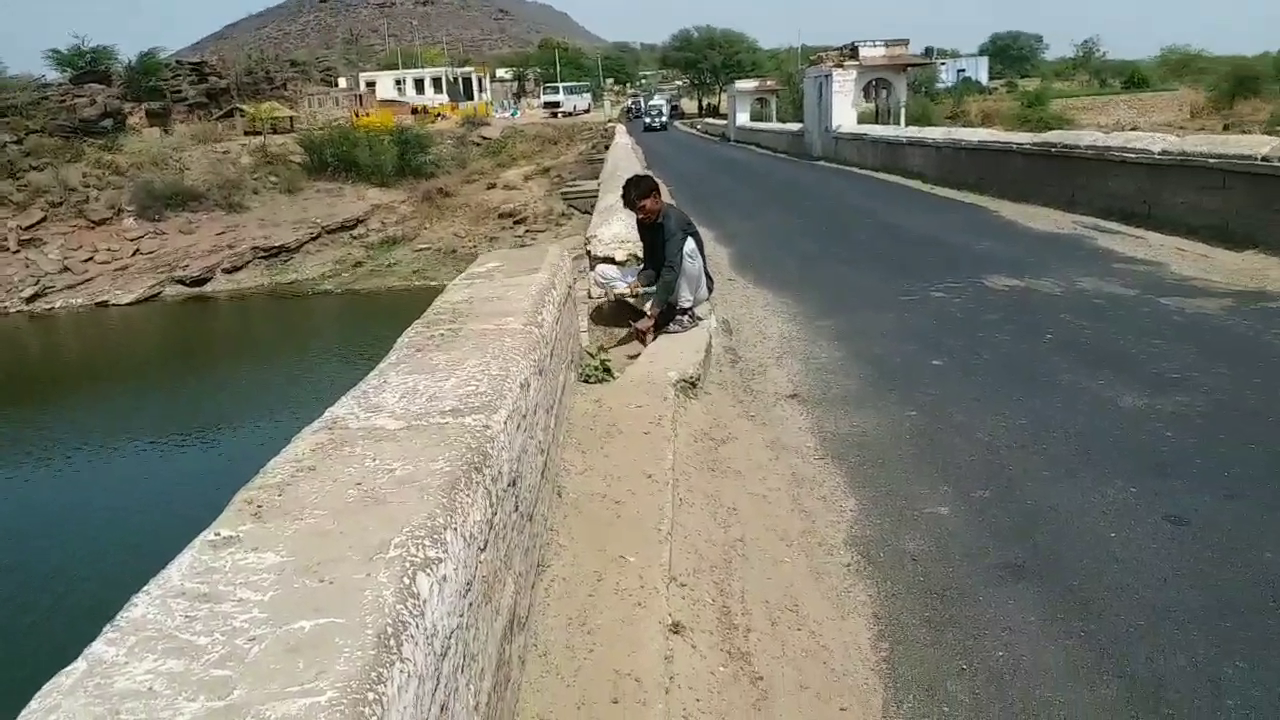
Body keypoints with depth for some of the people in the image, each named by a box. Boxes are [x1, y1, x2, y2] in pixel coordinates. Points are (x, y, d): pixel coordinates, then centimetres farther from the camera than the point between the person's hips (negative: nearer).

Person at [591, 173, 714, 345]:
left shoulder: (673, 221, -27)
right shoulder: (644, 221, -4)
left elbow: (671, 270, -36)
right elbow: (651, 264, -2)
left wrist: (651, 317, -41)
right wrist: (639, 281, -26)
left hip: (695, 287, -8)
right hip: (660, 282, 8)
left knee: (688, 244, -37)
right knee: (601, 272, -4)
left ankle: (685, 312, -19)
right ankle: (666, 310, -8)